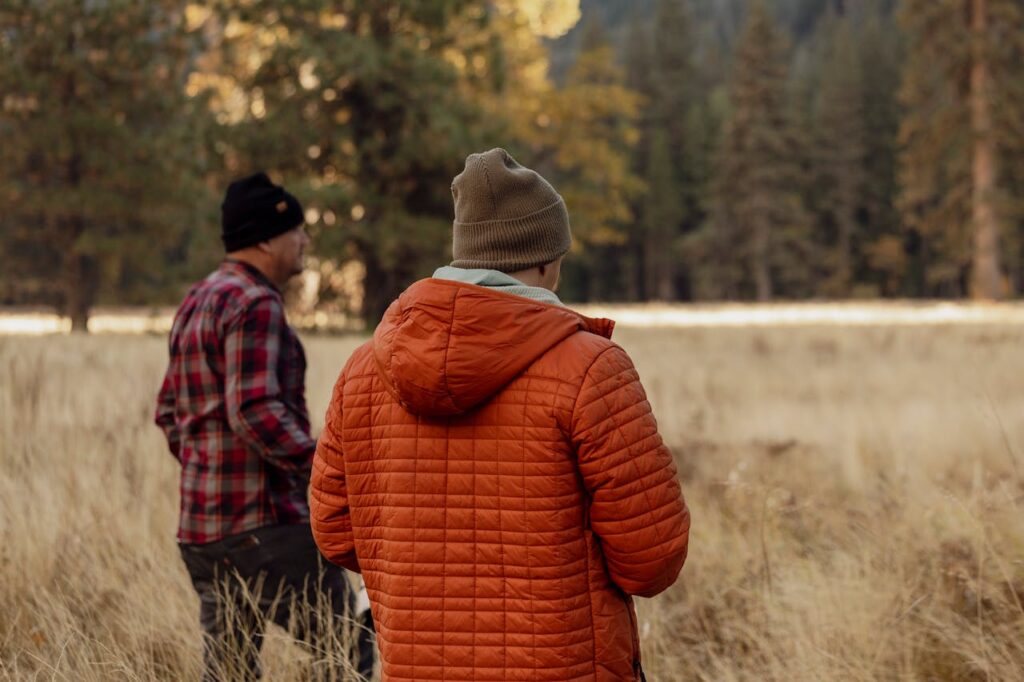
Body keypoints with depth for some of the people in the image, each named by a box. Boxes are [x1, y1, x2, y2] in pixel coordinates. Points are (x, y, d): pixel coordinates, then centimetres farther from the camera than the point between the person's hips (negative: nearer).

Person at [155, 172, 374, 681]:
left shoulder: (197, 304, 17)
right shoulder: (254, 304, -13)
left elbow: (168, 410, 24)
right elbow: (256, 411, -24)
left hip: (201, 527, 10)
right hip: (262, 524, -10)